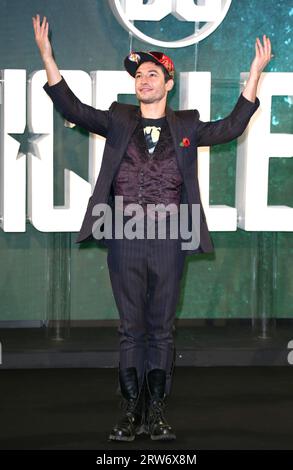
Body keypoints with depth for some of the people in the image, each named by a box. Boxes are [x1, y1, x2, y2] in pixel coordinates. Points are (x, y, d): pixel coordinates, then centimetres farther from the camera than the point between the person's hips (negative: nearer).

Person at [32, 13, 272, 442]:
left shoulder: (186, 126, 10)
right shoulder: (119, 120, 10)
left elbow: (232, 127, 6)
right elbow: (72, 108, 5)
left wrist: (255, 73, 1)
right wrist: (47, 56, -3)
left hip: (168, 241, 0)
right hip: (125, 240, 0)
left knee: (161, 328, 4)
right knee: (131, 328, 4)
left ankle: (157, 412, 9)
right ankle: (132, 411, 8)